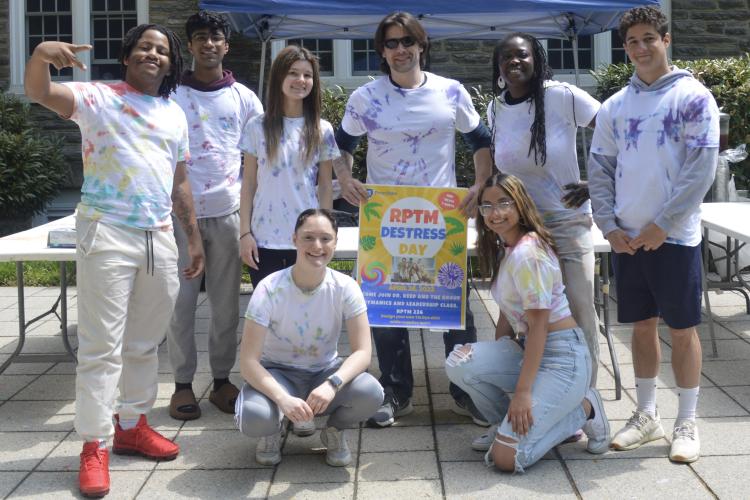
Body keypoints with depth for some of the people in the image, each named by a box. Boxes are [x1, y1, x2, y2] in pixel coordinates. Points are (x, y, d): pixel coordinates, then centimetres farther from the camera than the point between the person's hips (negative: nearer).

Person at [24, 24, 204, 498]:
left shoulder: (175, 114, 15)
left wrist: (195, 237, 17)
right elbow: (39, 92, -19)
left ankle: (132, 425, 28)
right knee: (102, 345, -3)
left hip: (160, 237, 6)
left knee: (145, 343, 14)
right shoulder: (97, 97, -1)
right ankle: (94, 445, 4)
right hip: (107, 233, -6)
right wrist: (41, 54, -40)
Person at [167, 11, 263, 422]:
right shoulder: (171, 97, 3)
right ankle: (183, 384, 10)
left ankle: (221, 379, 16)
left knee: (226, 302, 6)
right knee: (182, 302, 1)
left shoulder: (243, 98, 7)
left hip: (228, 213, 1)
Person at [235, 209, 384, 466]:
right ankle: (272, 432, 6)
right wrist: (282, 398, -40)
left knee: (371, 392, -30)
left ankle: (334, 430, 5)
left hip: (325, 373, 2)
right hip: (277, 374, -1)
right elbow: (248, 361, -22)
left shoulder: (345, 288, -15)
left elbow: (363, 351, -18)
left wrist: (332, 384, -38)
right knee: (253, 417, -34)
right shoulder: (269, 289, -21)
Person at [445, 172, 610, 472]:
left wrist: (522, 392, -23)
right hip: (527, 350, 9)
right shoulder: (503, 250, 12)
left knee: (506, 458, -18)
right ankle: (506, 422, 9)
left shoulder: (527, 254, -18)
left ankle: (582, 410, 4)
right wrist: (495, 360, 9)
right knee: (458, 363, -15)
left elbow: (538, 326, -21)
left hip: (562, 357, -9)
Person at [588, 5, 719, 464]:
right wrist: (609, 226, -2)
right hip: (627, 237, 4)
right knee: (642, 326, 12)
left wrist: (663, 225, -13)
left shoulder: (693, 97, -3)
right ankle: (647, 416, 23)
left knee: (683, 329, 2)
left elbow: (702, 168, -10)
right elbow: (600, 170, 10)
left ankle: (687, 424, 14)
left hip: (675, 236, -4)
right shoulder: (614, 107, 10)